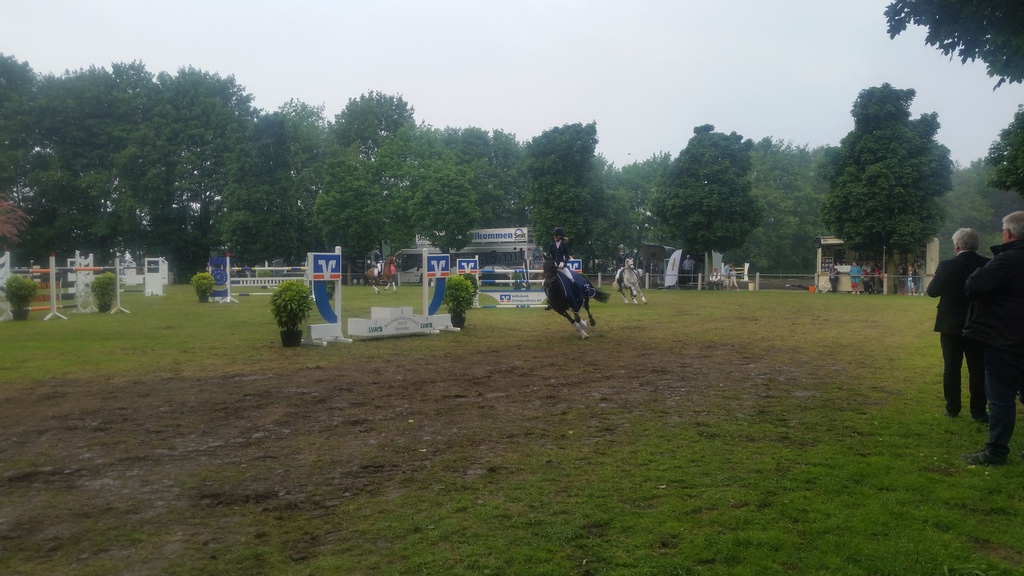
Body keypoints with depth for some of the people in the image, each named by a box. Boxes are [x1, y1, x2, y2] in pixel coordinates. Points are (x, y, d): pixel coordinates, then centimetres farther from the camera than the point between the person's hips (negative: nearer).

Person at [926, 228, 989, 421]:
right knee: (978, 370, 7)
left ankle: (952, 409, 11)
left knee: (951, 368, 7)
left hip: (952, 325, -2)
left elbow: (932, 291, -5)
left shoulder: (947, 265, -13)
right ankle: (978, 412, 10)